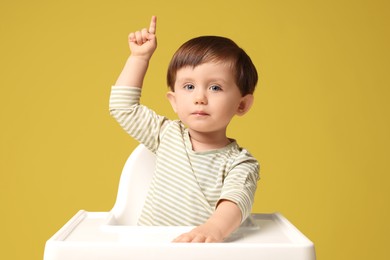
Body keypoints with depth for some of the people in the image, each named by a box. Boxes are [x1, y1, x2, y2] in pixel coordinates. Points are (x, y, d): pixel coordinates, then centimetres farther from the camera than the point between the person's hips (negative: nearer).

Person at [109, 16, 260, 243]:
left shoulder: (240, 163, -6)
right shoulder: (169, 135, 8)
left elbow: (236, 200, -24)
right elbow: (123, 106, 16)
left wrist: (214, 229, -44)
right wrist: (140, 56, 14)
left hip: (202, 250, -2)